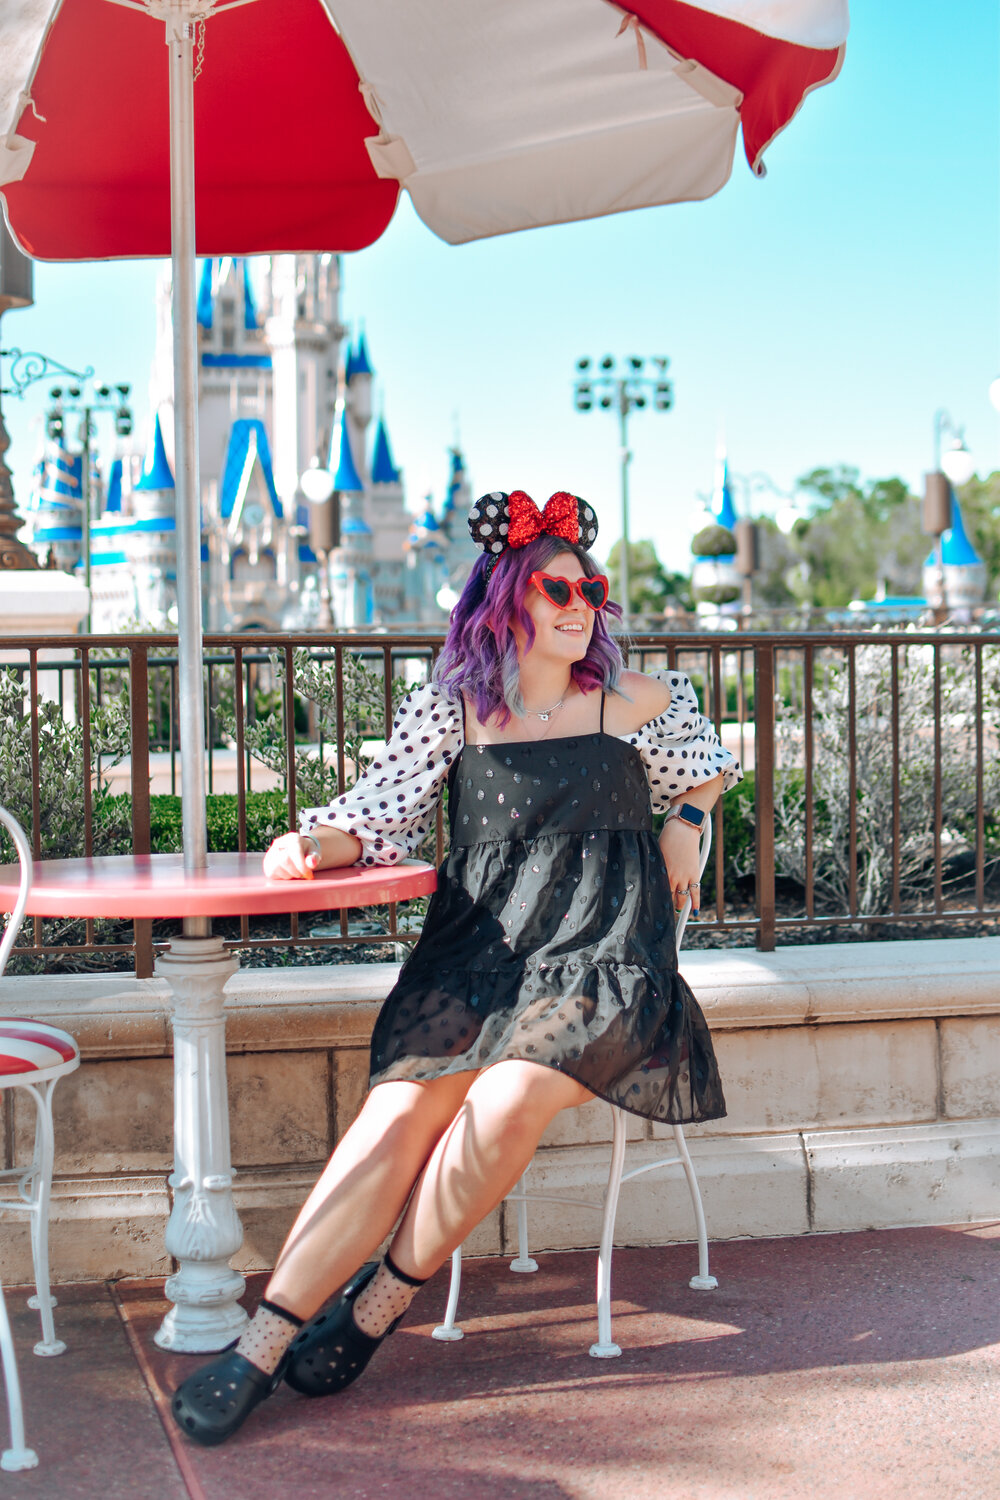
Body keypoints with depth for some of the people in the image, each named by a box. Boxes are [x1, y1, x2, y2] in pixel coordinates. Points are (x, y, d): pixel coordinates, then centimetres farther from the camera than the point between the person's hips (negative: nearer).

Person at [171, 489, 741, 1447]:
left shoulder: (637, 704, 13)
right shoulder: (448, 710, 10)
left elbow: (708, 766, 32)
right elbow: (380, 814, 6)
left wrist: (683, 823, 14)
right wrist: (311, 843, -13)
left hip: (602, 954, 0)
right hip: (477, 951, 1)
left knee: (503, 1105, -30)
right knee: (399, 1114, -24)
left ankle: (386, 1295, -10)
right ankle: (264, 1340, -23)